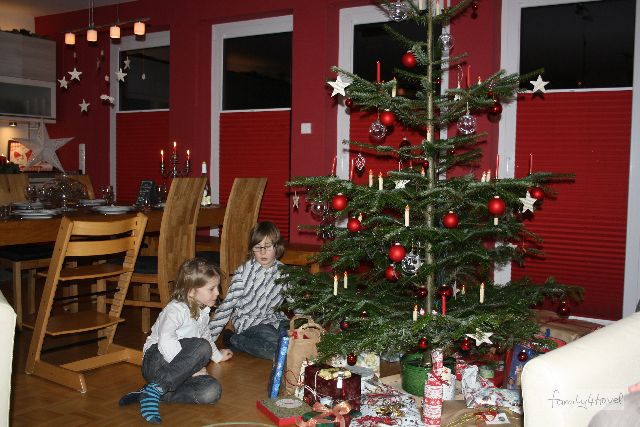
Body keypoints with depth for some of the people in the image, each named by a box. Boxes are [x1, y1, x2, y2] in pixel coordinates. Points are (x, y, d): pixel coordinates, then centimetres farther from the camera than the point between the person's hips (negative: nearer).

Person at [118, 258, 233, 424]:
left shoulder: (203, 311, 11)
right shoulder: (176, 309, -18)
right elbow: (166, 342, -34)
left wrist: (217, 355, 42)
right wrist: (191, 368, -30)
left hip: (177, 369, 8)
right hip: (155, 361, -8)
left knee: (212, 391, -20)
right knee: (202, 347, -33)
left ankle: (149, 393, -16)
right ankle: (156, 388, -27)